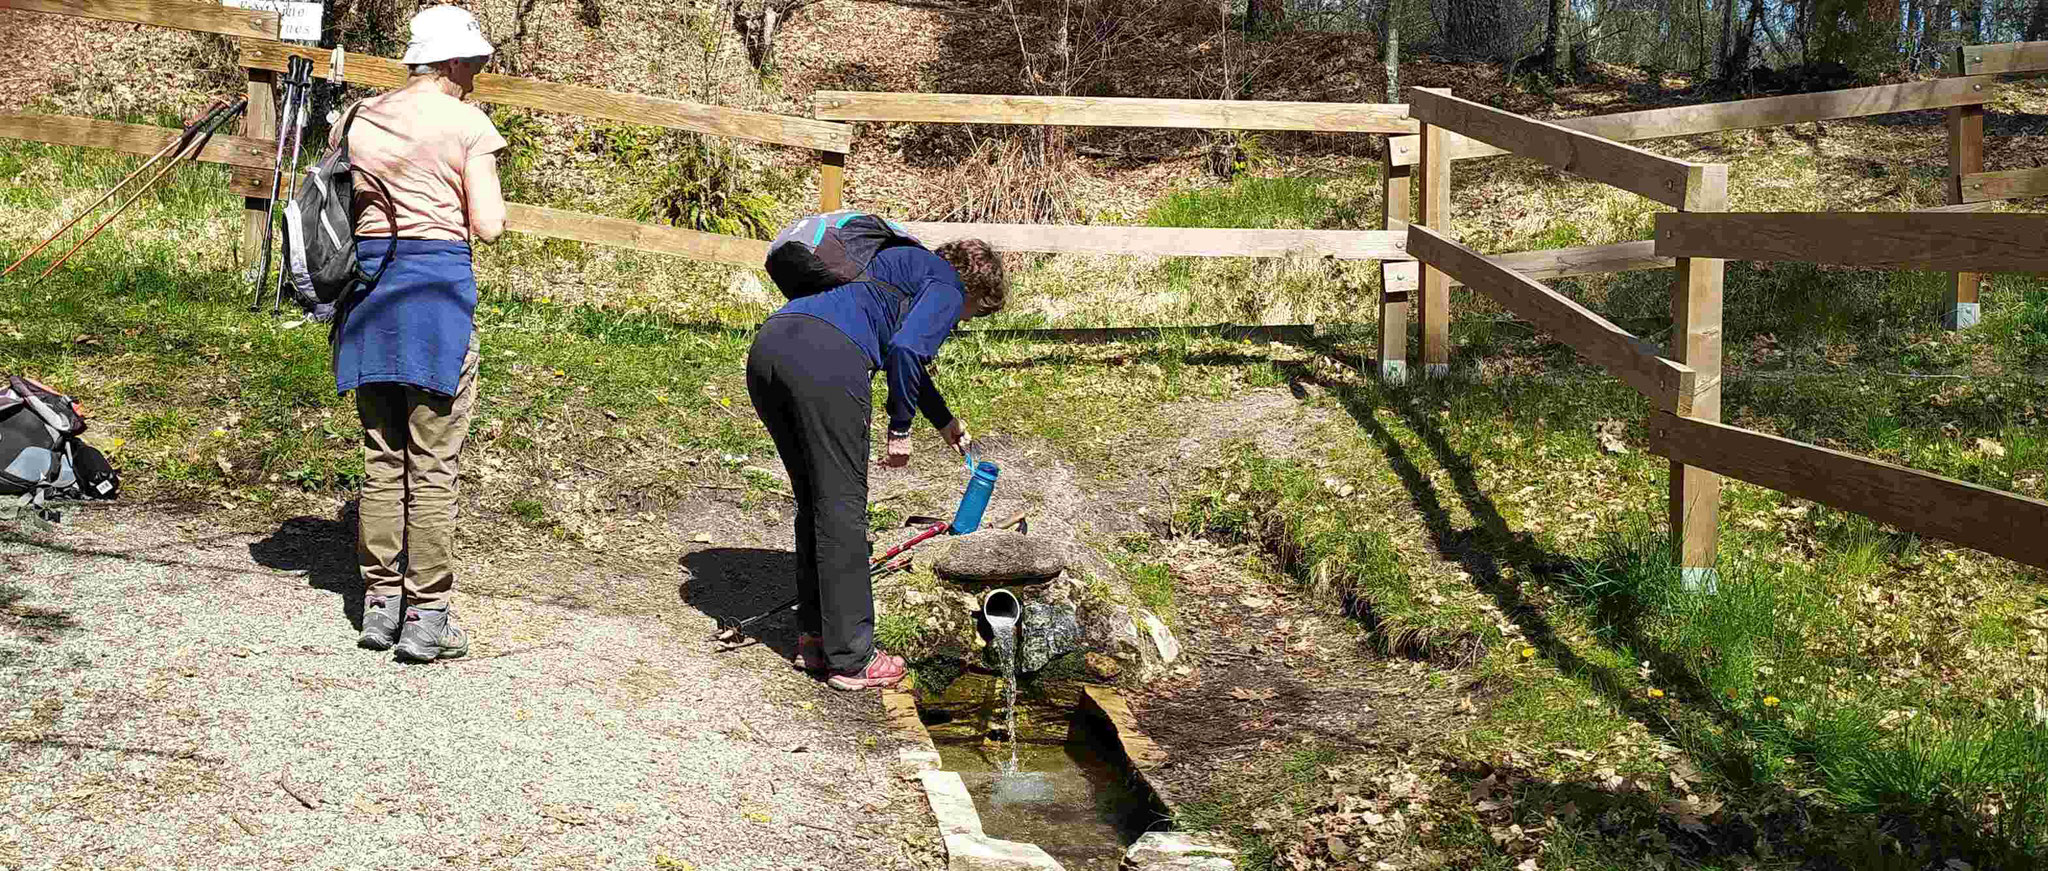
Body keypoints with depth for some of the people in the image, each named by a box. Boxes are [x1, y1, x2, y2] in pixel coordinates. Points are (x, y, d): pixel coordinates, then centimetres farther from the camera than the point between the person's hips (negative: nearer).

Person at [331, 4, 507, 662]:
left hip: (368, 280, 5)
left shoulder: (358, 118, 11)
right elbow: (489, 225, -8)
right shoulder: (467, 123, -5)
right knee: (433, 463, 1)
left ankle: (379, 605, 17)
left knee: (381, 456, 14)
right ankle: (427, 618, 3)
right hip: (437, 285, -5)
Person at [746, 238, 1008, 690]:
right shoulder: (947, 289, 11)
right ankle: (851, 661, 6)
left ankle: (813, 638, 25)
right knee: (842, 509, -1)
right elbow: (905, 350, -8)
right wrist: (901, 429, 4)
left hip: (769, 344, 9)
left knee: (814, 502, 19)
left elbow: (904, 355, 51)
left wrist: (944, 420, 62)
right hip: (825, 357, -9)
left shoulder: (904, 263, 37)